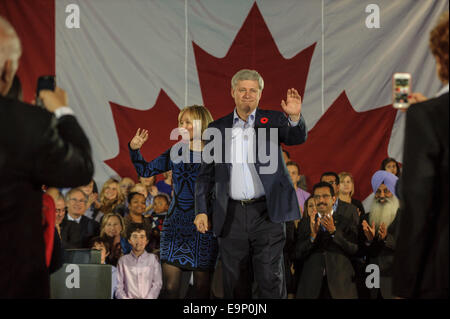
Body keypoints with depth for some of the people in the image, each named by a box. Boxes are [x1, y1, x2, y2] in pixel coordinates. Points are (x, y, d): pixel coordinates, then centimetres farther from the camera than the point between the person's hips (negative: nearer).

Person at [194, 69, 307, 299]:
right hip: (231, 217, 2)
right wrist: (201, 210, 3)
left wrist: (295, 117, -35)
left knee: (270, 279, -5)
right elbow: (206, 174, 12)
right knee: (235, 282, 7)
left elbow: (297, 138, -13)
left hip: (266, 213, -2)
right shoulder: (217, 129, 10)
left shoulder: (273, 121, 5)